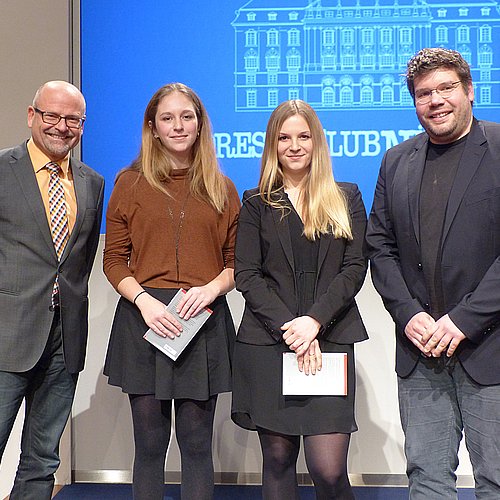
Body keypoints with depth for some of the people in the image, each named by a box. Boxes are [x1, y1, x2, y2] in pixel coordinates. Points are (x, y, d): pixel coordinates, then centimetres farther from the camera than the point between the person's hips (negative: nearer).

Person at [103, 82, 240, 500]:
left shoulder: (221, 189, 10)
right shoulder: (130, 183, 7)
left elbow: (235, 261, 10)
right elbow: (114, 261, 4)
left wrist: (212, 288, -11)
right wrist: (143, 300, -13)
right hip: (144, 321, 0)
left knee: (196, 444, 6)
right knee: (149, 444, 6)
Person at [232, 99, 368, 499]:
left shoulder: (346, 198, 11)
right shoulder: (257, 204, 10)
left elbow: (355, 268, 2)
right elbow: (247, 275, 1)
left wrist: (314, 321, -12)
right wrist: (288, 328, -11)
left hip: (330, 342, 0)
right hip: (266, 345, 1)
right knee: (278, 459, 7)